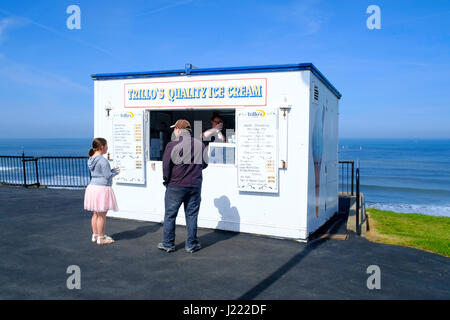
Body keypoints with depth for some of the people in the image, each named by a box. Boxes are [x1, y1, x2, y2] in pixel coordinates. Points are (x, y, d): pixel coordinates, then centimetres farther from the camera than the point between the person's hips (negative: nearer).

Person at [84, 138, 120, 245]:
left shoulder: (91, 159, 9)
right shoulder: (102, 160, -18)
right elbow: (108, 176, -17)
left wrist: (112, 170, 14)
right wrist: (116, 172, 2)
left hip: (92, 187, 9)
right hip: (102, 188, -9)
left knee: (95, 214, 16)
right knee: (102, 215, 1)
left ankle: (95, 235, 25)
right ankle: (101, 238, 9)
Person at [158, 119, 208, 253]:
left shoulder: (172, 145, -9)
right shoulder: (200, 145, 4)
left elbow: (166, 164, -11)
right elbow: (205, 164, 11)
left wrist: (166, 179, 4)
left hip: (175, 186, -3)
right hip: (195, 185, 3)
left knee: (170, 215, 9)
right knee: (192, 215, 10)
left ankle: (168, 244, 17)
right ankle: (191, 244, 16)